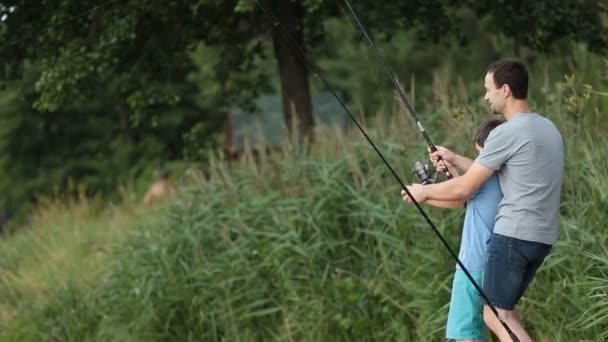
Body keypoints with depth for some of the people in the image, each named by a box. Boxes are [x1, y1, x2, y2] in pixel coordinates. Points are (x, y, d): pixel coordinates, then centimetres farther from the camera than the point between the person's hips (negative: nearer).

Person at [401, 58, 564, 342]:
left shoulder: (508, 133, -13)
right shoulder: (548, 128, 15)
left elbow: (464, 189, -9)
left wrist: (424, 192, 8)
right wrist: (454, 159, 27)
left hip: (513, 235, -9)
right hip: (542, 238, 9)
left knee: (496, 314, -5)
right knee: (504, 309, 17)